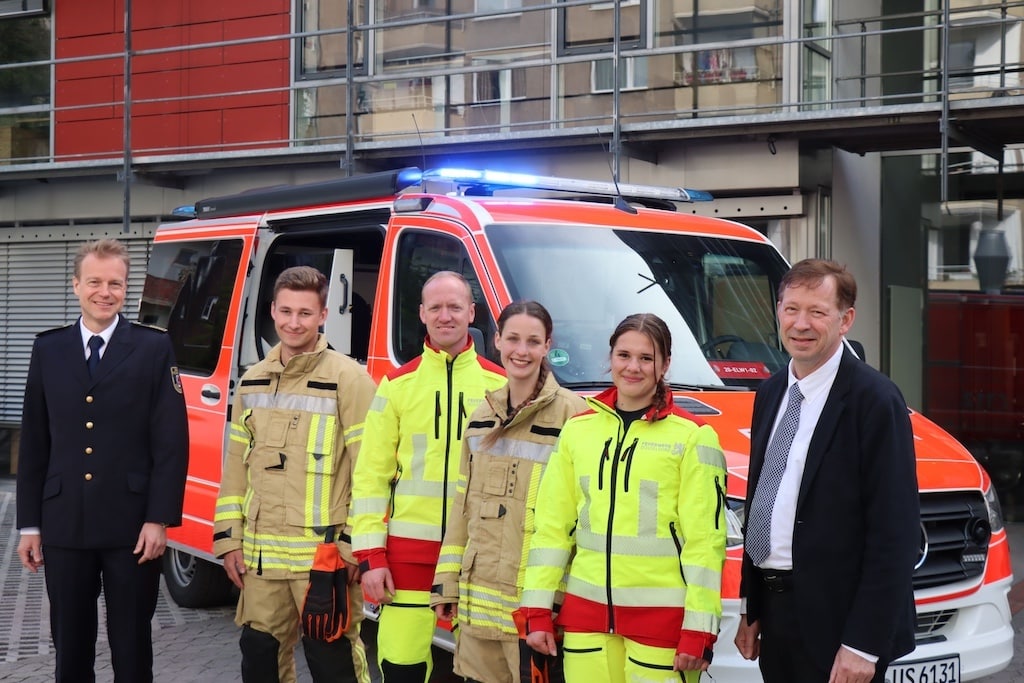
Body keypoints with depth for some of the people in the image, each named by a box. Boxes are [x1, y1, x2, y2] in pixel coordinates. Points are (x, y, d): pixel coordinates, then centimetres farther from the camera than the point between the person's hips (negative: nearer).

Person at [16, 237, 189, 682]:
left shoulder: (154, 348, -2)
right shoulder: (48, 349, 8)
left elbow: (172, 441, -5)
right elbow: (33, 444, 9)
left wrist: (159, 518, -11)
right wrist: (29, 524, 5)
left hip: (132, 527, -3)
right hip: (64, 526, 3)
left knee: (131, 647, 7)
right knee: (70, 646, 11)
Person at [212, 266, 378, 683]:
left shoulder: (348, 379, -8)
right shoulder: (252, 383, 12)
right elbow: (236, 466, 15)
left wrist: (355, 543, -13)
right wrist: (229, 537, 10)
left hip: (325, 556, -6)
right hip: (260, 556, 6)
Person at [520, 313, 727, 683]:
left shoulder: (692, 436, -4)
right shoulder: (577, 429, 8)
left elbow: (705, 537, -7)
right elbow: (552, 523, 8)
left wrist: (699, 629, -11)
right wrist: (538, 610, 3)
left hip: (662, 613, -3)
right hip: (586, 609, 4)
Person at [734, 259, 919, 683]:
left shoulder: (875, 400, -14)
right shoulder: (770, 394, 10)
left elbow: (894, 533, -16)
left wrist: (864, 645, -19)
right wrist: (751, 608, 14)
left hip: (837, 622, -7)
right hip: (775, 612, 7)